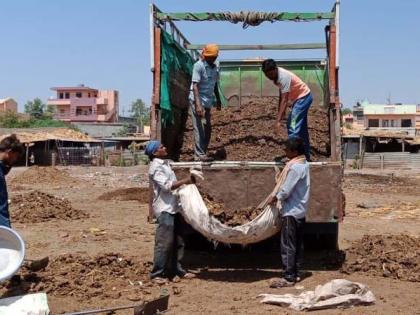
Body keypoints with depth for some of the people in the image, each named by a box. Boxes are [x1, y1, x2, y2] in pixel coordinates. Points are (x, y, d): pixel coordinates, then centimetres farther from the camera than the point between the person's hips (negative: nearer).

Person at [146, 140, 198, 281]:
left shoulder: (165, 164, 17)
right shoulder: (156, 167, -13)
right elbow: (166, 186, -21)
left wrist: (187, 181, 11)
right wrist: (185, 181, -18)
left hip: (173, 208, 10)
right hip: (164, 209, -10)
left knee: (177, 241, 13)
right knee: (164, 242, -8)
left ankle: (176, 269, 23)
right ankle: (157, 273, -1)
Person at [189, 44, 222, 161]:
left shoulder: (215, 68, 10)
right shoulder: (199, 66, -12)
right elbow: (195, 86, -18)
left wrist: (218, 100, 21)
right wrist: (198, 104, -26)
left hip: (208, 102, 7)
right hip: (198, 101, -7)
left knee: (208, 128, 8)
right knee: (200, 128, -8)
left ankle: (202, 153, 16)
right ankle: (200, 154, -5)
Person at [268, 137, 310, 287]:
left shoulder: (295, 167, -21)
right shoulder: (304, 164, 9)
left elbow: (286, 190, -20)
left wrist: (275, 198, -3)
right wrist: (279, 196, 11)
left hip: (291, 211, -10)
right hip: (300, 210, 10)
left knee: (288, 245, -5)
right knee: (298, 244, 14)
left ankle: (289, 277, -1)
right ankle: (295, 272, 22)